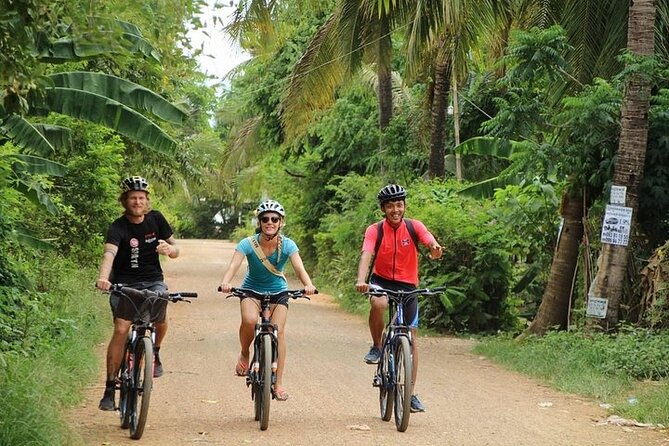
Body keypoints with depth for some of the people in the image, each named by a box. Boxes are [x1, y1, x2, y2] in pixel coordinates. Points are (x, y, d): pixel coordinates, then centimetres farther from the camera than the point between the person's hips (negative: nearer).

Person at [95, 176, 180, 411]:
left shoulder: (155, 219, -2)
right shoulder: (118, 228, -14)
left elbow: (176, 249, 5)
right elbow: (109, 253, -33)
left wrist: (169, 248, -21)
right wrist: (103, 278, -53)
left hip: (153, 280, 3)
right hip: (124, 283, -3)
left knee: (160, 316, -21)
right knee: (121, 329, -15)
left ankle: (155, 353, 11)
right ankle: (110, 388, -9)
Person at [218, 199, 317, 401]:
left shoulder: (287, 245, -20)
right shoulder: (248, 244, -23)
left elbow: (299, 268, -32)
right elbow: (233, 265, -35)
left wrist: (308, 285, -54)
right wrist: (225, 282, -57)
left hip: (277, 292, 1)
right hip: (252, 290, -1)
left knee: (278, 330, -16)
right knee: (249, 320, -30)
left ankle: (278, 383, -6)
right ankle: (244, 354, 1)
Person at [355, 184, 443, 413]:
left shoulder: (414, 226, -10)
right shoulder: (375, 230, -13)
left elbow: (430, 241, -29)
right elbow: (366, 255, -28)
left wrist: (435, 248, -55)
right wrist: (361, 280, -47)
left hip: (407, 285, 1)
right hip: (381, 280, -1)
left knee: (411, 338, 0)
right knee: (378, 303, -38)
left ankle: (411, 393, 9)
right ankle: (377, 347, -12)